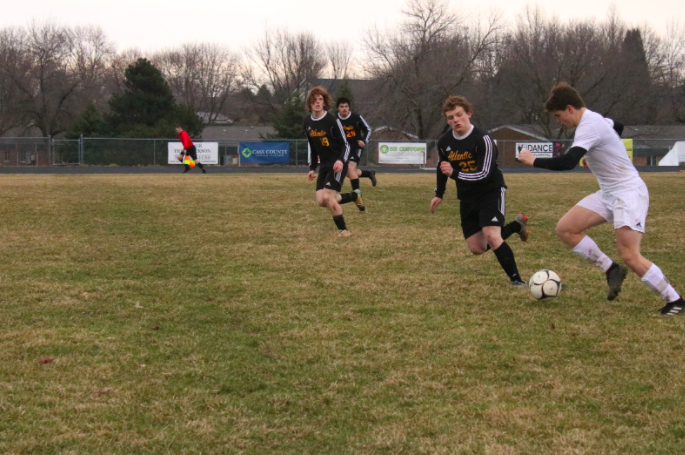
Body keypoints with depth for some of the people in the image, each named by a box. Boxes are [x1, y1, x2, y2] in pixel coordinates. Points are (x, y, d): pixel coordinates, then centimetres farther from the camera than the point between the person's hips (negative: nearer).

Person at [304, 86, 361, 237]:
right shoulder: (307, 122, 4)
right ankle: (353, 196, 22)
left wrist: (341, 161, -30)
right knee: (321, 201, -3)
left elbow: (345, 144, -13)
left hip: (338, 165, -7)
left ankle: (343, 230, -2)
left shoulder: (332, 120, -15)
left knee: (327, 196, -18)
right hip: (324, 165, 7)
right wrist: (312, 168, 14)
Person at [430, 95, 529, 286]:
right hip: (467, 197, 6)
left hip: (491, 191, -6)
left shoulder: (482, 139, -24)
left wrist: (455, 173, -35)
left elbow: (484, 174, -28)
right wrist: (439, 194, 21)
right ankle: (516, 226, 26)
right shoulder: (444, 142, -5)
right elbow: (442, 168, 16)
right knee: (477, 248, 6)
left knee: (491, 236, -26)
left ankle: (516, 279, -15)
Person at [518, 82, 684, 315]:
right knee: (565, 229, -1)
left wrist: (534, 161, -23)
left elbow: (568, 162, -35)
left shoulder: (589, 127, -23)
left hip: (628, 192, -10)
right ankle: (612, 270, 6)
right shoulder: (595, 119, 8)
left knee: (630, 256, -18)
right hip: (608, 193, 10)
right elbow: (618, 126, 31)